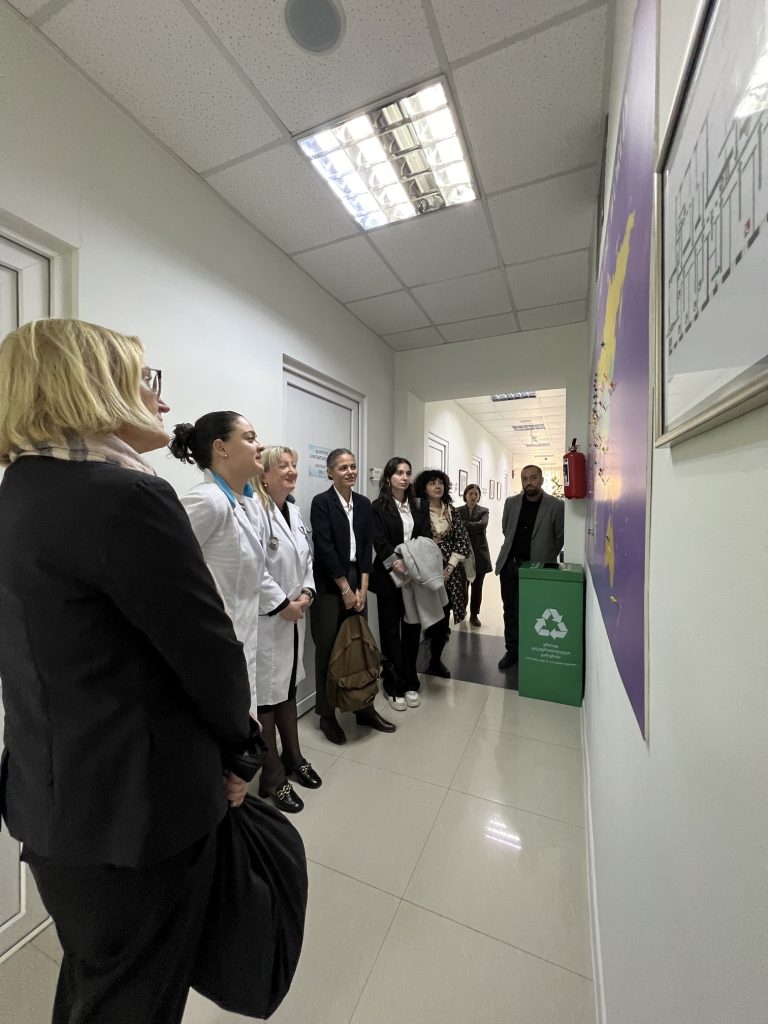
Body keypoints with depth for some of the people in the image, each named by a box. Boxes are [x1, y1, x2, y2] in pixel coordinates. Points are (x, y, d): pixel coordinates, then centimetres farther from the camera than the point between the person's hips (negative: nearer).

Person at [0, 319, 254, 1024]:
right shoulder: (126, 495, -25)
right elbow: (209, 651, -21)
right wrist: (234, 750, 0)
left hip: (59, 800, 8)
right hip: (138, 809, -8)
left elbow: (88, 650, 6)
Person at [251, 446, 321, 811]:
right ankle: (273, 777, 27)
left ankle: (293, 758, 41)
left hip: (294, 617, 8)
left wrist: (306, 592, -2)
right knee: (265, 695, 7)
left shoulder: (294, 512, 9)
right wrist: (282, 605, -16)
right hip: (264, 619, -8)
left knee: (288, 688, 21)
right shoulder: (255, 511, -18)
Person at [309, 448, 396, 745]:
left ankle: (365, 709, 28)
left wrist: (362, 588, -2)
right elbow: (325, 548, -13)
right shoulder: (321, 502, -7)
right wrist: (345, 589, -11)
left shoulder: (364, 503, 8)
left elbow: (367, 547, 5)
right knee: (328, 651, 6)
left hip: (357, 584, 5)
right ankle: (327, 715, 24)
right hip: (329, 586, -4)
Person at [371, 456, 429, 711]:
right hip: (390, 576, -4)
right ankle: (394, 687, 19)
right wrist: (396, 563, -24)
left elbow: (424, 537, 5)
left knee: (412, 629, 11)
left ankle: (410, 683, 26)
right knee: (391, 631, 6)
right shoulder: (379, 507, -4)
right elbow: (379, 542, -12)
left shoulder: (415, 507, 12)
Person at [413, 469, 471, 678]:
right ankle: (433, 661, 19)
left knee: (443, 617, 8)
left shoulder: (451, 510, 7)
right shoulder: (417, 510, -6)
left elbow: (463, 541, 4)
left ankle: (436, 660, 25)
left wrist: (449, 568, -6)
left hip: (449, 571, 4)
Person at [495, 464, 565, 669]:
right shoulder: (511, 502, 3)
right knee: (510, 609, 11)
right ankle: (512, 650, 24)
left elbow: (560, 538, 1)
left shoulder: (556, 506, -7)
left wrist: (546, 559, 5)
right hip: (509, 563, 4)